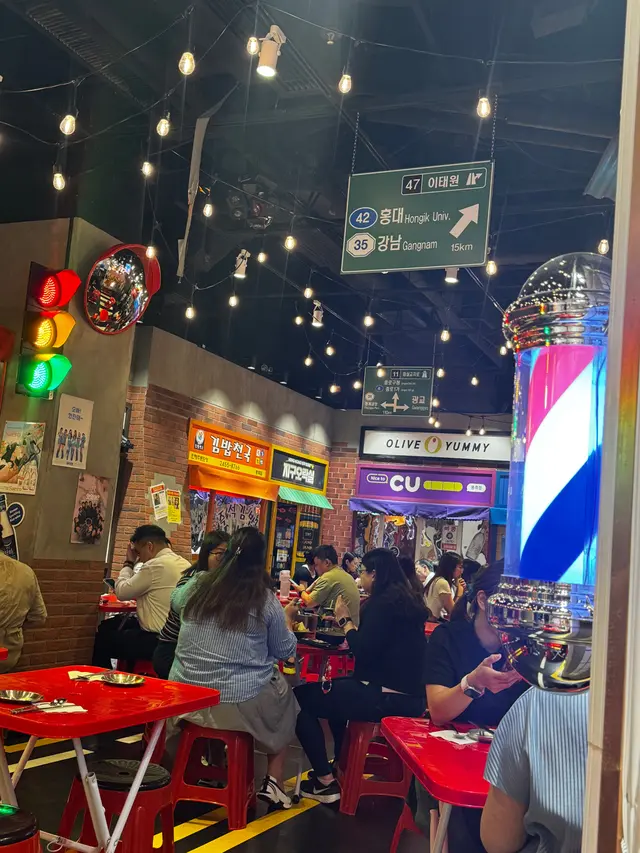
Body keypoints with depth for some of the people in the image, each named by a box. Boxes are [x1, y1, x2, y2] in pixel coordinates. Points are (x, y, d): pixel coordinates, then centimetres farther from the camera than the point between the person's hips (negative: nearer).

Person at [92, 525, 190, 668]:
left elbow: (121, 592, -9)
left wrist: (129, 563, 3)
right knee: (108, 625, 23)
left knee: (103, 638, 12)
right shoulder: (184, 564, 6)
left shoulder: (155, 565, -19)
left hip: (156, 640, -9)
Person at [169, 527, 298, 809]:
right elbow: (285, 652, 4)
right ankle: (273, 781, 20)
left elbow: (175, 601, 23)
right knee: (286, 698, 26)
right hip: (240, 702, -4)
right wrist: (287, 619, 22)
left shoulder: (198, 585, -2)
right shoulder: (265, 599, -10)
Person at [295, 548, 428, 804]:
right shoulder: (405, 600, 13)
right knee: (334, 687, 32)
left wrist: (344, 620, -5)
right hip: (407, 694, 10)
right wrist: (353, 626, 13)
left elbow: (364, 652, -18)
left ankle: (326, 782, 0)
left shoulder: (383, 602, -14)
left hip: (386, 698, -10)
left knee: (301, 697, -5)